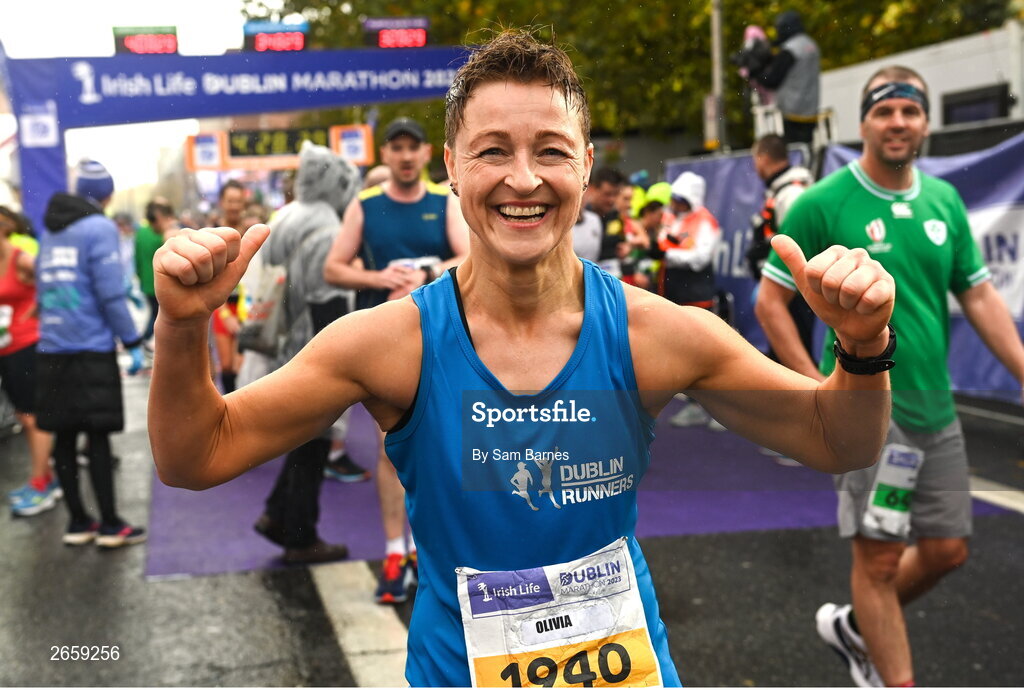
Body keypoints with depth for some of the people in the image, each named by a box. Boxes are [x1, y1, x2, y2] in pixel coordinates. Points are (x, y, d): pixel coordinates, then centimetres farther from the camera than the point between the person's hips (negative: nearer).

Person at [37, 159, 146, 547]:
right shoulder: (100, 228, -8)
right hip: (91, 350, -6)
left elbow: (44, 289, 16)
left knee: (64, 439, 8)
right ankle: (110, 526, 4)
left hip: (52, 351, 6)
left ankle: (77, 523, 16)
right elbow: (110, 292, -14)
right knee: (97, 438, -1)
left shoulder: (50, 231, 14)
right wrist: (132, 343, -10)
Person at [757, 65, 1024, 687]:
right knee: (880, 557, -1)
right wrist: (816, 385, -12)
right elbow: (770, 300, -6)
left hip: (937, 409, 6)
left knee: (947, 549, 12)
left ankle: (853, 626, 36)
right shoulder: (822, 204, -9)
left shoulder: (945, 201, 8)